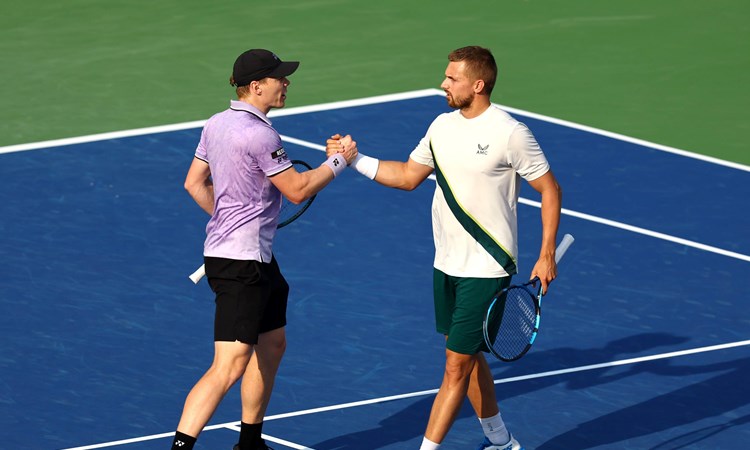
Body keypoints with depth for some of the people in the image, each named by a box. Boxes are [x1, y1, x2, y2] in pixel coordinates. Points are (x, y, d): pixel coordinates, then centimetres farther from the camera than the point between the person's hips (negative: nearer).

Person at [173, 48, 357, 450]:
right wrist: (337, 161, -1)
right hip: (242, 262, -11)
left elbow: (195, 183, 18)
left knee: (272, 345, 23)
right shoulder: (259, 135, -20)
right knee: (228, 367, -14)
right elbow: (297, 190, -14)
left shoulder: (216, 125, 8)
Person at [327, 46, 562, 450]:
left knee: (457, 365, -6)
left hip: (486, 271, -8)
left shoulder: (510, 134, -15)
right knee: (469, 359, 17)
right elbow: (408, 176, 16)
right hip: (447, 265, 8)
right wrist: (355, 159, 5)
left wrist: (546, 255, -12)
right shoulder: (442, 126, 5)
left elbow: (550, 190, -8)